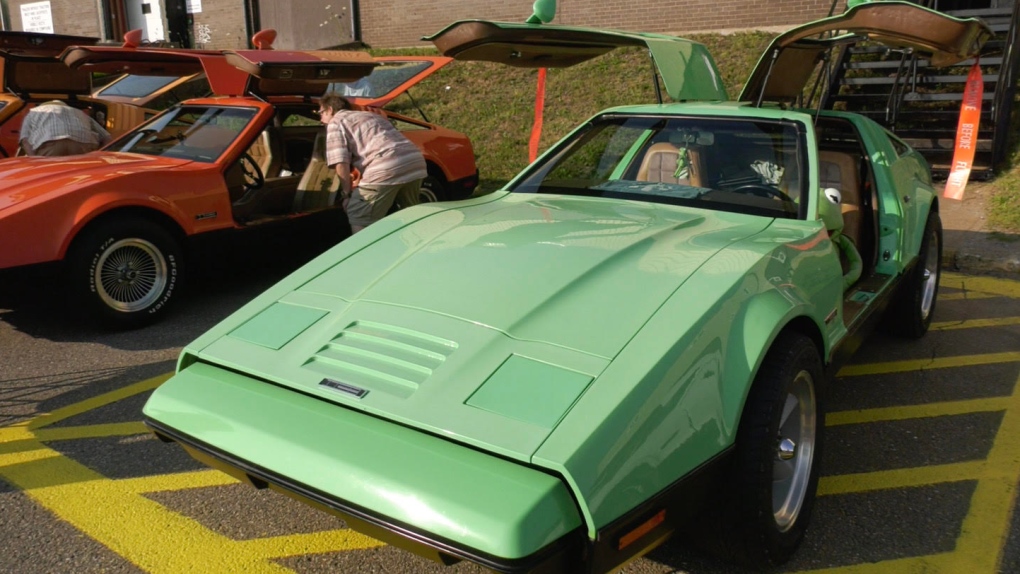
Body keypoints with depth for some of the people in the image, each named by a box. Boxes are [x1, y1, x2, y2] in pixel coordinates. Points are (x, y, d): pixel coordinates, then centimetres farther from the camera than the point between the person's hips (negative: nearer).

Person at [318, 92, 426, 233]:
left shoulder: (336, 122, 11)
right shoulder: (370, 115, 35)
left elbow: (341, 162, -3)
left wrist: (347, 191, 8)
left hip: (386, 170, -8)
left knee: (359, 220, 5)